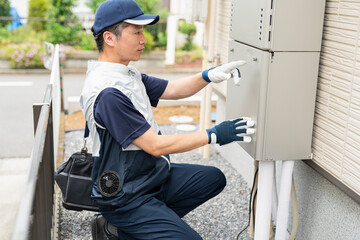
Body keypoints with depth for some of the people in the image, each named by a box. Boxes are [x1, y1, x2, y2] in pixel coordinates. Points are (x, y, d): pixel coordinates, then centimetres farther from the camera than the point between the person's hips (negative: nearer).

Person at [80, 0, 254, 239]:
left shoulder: (127, 74, 6)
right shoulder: (108, 93, -26)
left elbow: (172, 90, 10)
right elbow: (155, 145, -24)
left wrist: (208, 76, -9)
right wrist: (214, 135, -20)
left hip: (149, 176, 10)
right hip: (125, 196, -10)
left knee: (213, 178, 10)